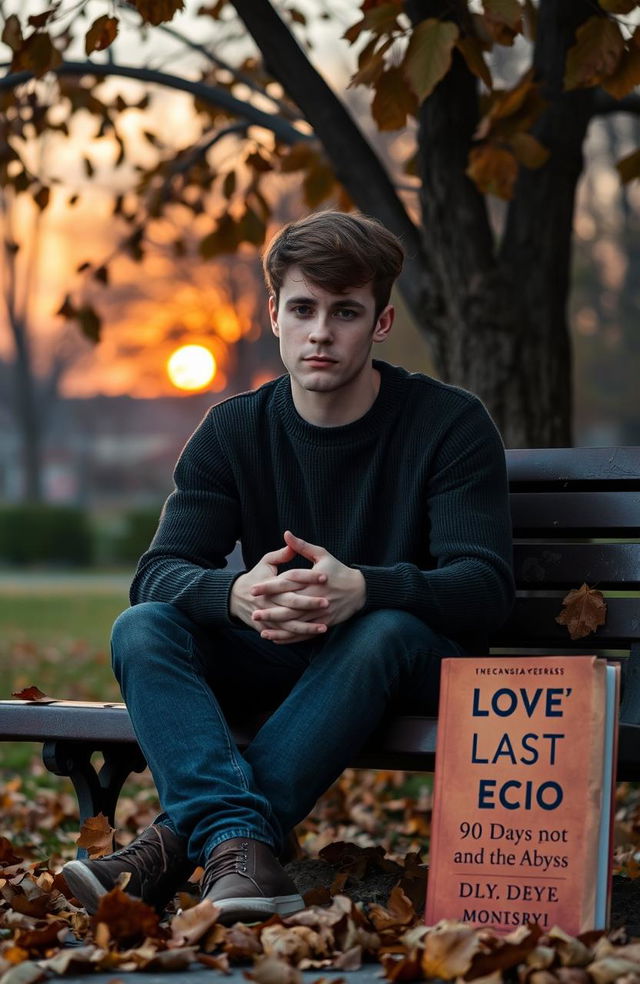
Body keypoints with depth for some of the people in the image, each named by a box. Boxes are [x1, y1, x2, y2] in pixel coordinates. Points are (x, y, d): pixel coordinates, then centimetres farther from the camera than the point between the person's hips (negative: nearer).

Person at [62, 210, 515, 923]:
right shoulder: (234, 430, 1)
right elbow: (158, 575, -9)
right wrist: (238, 595, -35)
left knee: (386, 630, -37)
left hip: (414, 674, -3)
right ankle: (235, 844, -46)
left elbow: (485, 586, -18)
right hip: (273, 665, 3)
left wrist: (363, 590, -40)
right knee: (141, 628, -23)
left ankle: (180, 839, -37)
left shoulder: (450, 423, -8)